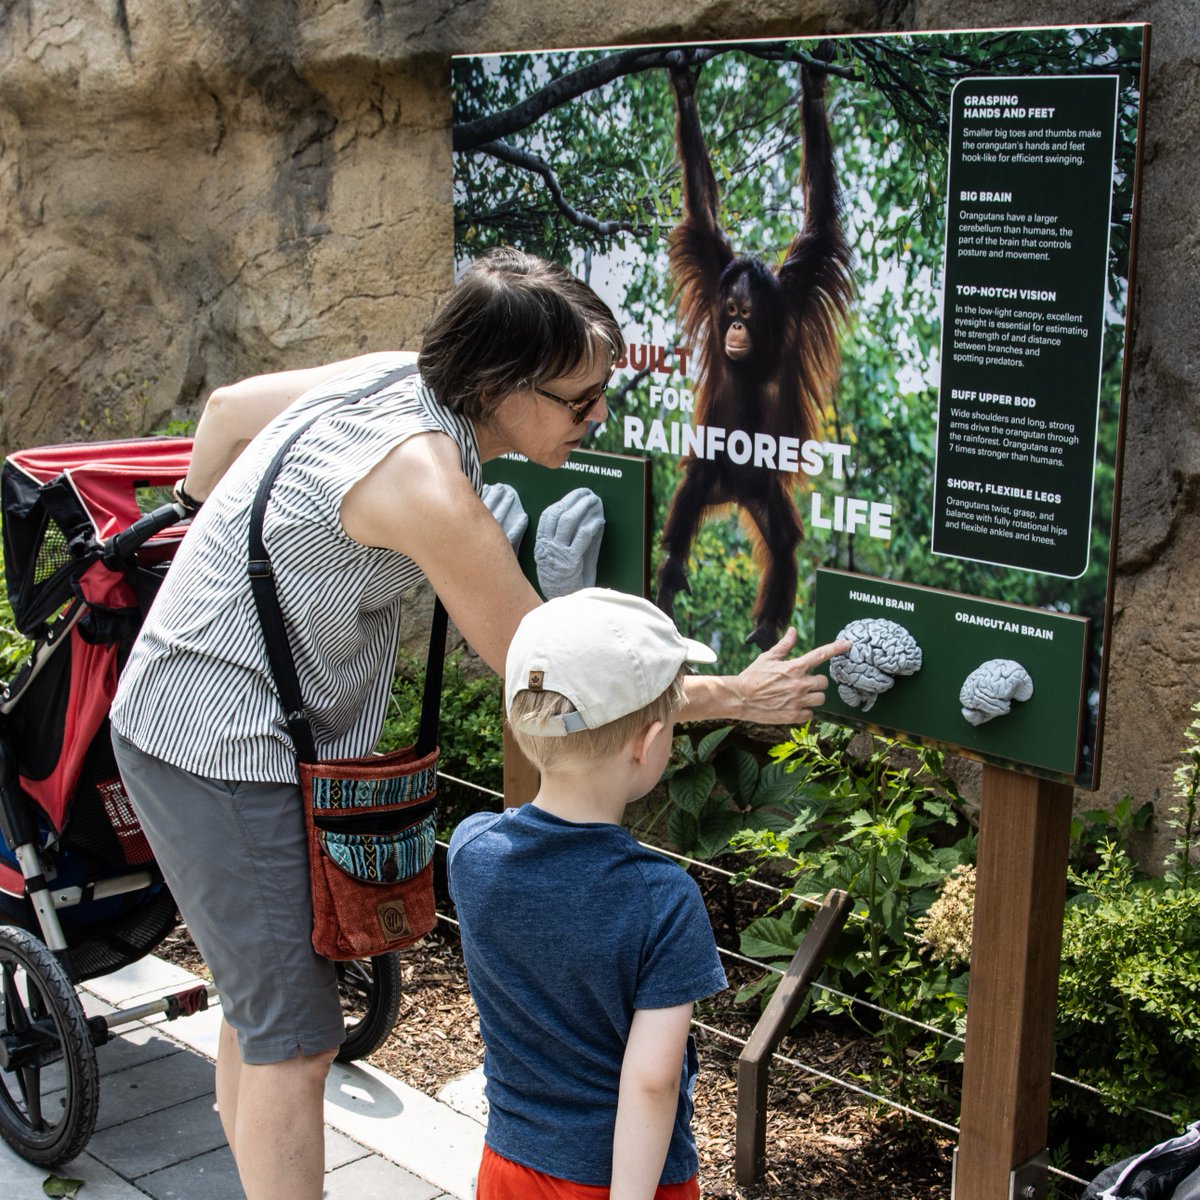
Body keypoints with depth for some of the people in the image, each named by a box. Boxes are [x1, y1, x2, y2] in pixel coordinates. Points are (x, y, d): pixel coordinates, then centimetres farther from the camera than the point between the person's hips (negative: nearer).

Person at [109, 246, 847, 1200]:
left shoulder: (396, 376, -3)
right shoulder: (422, 479, -28)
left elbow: (230, 404, 13)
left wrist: (206, 512, 31)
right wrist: (735, 698, -13)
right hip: (225, 754, -9)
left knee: (261, 1003, 20)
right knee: (294, 1038, -3)